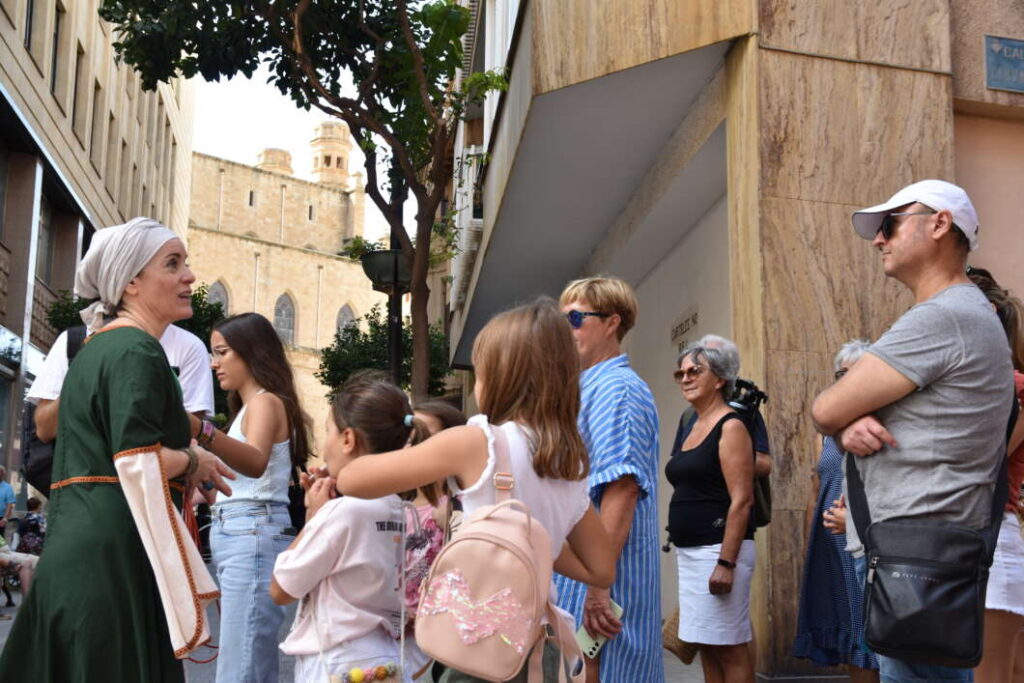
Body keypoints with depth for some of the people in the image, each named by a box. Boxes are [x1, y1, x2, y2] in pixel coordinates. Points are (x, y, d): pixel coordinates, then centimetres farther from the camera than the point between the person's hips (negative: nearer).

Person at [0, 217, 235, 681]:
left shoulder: (96, 347, 18)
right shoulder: (137, 350, -12)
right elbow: (138, 462, -22)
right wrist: (195, 461, -3)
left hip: (76, 546, 10)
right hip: (116, 547, -10)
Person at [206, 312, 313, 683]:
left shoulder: (266, 402, -7)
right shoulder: (250, 405, 23)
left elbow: (256, 463, -28)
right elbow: (236, 470, 15)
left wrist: (203, 432, -41)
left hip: (254, 537, -10)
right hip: (234, 537, 10)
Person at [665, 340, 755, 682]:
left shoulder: (730, 426, -10)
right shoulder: (695, 426, 15)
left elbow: (741, 501, -17)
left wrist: (726, 563, -22)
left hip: (718, 549, -9)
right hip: (689, 551, 9)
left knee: (730, 648, -3)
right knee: (707, 647, 12)